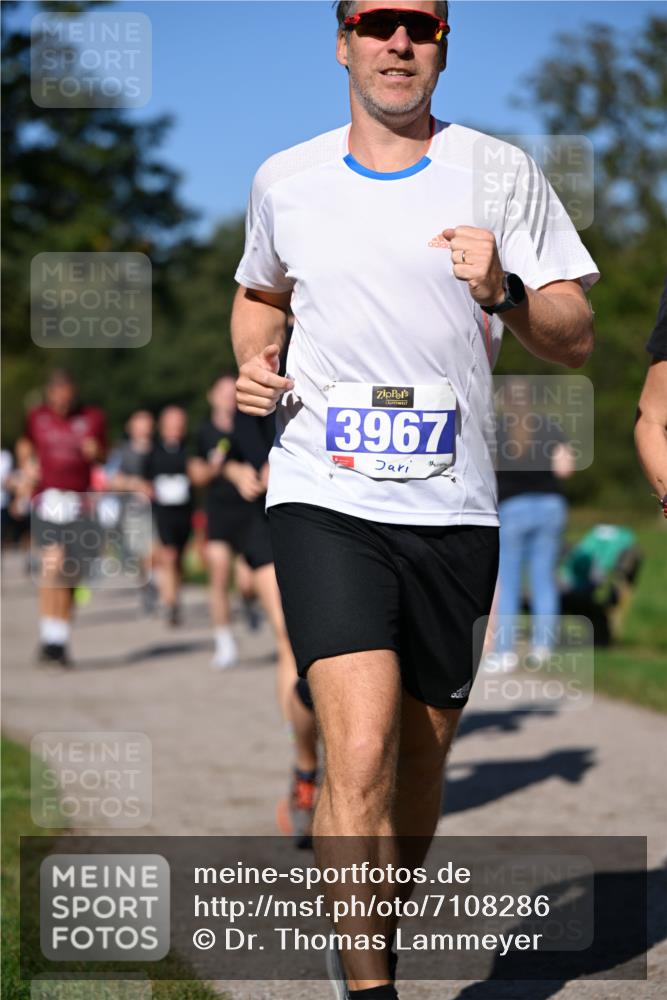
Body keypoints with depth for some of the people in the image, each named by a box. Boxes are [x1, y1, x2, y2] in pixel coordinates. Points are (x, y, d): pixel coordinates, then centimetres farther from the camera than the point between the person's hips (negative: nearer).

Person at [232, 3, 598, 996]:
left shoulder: (501, 172, 4)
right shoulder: (283, 182, 8)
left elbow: (577, 340, 4)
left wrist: (503, 291, -16)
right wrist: (252, 365, 7)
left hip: (452, 510, 1)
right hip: (325, 500, -1)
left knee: (420, 766, 11)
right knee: (360, 755, -18)